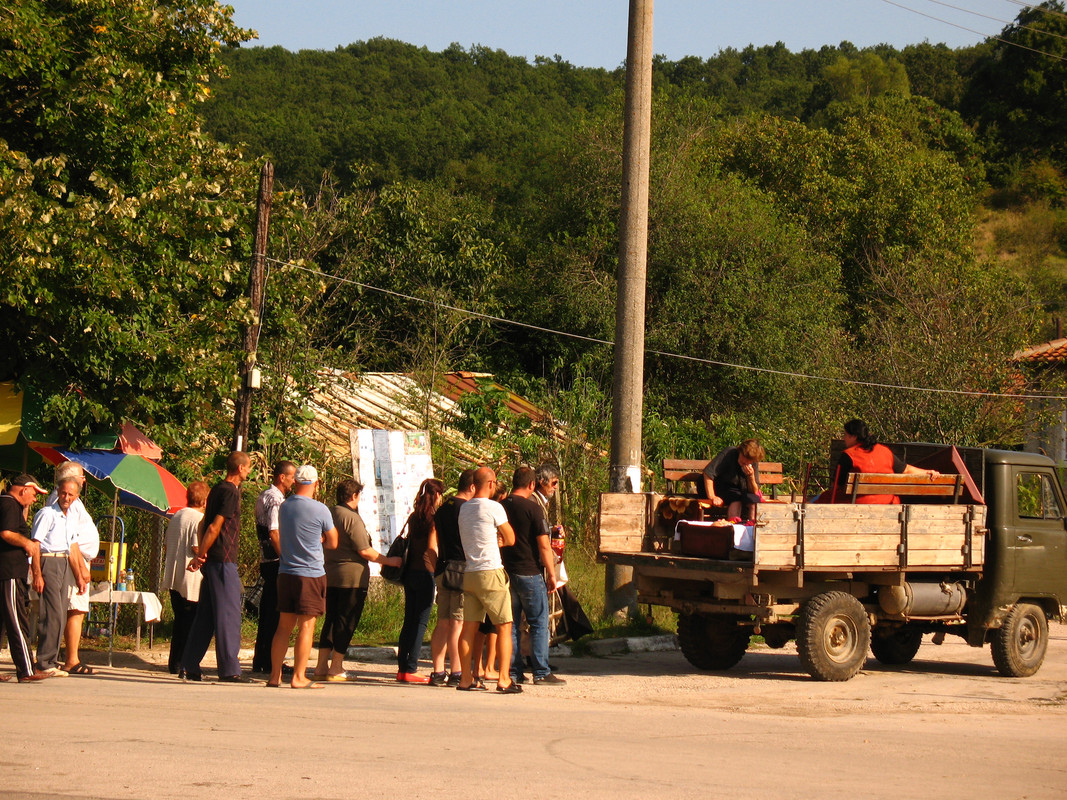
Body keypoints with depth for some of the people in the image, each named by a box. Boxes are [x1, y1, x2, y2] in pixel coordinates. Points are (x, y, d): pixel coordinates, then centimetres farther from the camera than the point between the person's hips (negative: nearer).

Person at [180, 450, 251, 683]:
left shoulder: (217, 489, 17)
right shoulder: (231, 492, -12)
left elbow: (204, 524, 18)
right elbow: (214, 527, -17)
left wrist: (200, 555, 11)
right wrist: (201, 555, -11)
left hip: (212, 561, 9)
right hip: (223, 561, -9)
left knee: (205, 615, 11)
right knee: (228, 614, -6)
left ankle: (188, 667, 12)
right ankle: (229, 669, -6)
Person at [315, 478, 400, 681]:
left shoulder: (330, 515, 11)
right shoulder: (351, 518, -14)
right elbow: (364, 551, -16)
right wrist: (389, 561, -4)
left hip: (330, 575, 8)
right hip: (352, 576, -8)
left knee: (331, 619, 13)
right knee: (346, 622, -2)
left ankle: (322, 666, 12)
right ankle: (336, 669, -2)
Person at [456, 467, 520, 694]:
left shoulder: (464, 509, 12)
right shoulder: (494, 508, -9)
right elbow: (510, 539, 0)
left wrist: (494, 540, 8)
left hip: (470, 573, 7)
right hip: (491, 573, -7)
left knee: (469, 628, 8)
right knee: (504, 626, -1)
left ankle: (466, 678, 8)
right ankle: (504, 680, -6)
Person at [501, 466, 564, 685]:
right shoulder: (532, 508, -11)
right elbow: (544, 545, -12)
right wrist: (551, 574, -4)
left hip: (506, 573, 6)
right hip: (530, 573, -5)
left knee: (510, 624, 10)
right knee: (539, 624, 1)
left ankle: (513, 672, 11)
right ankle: (541, 673, -1)